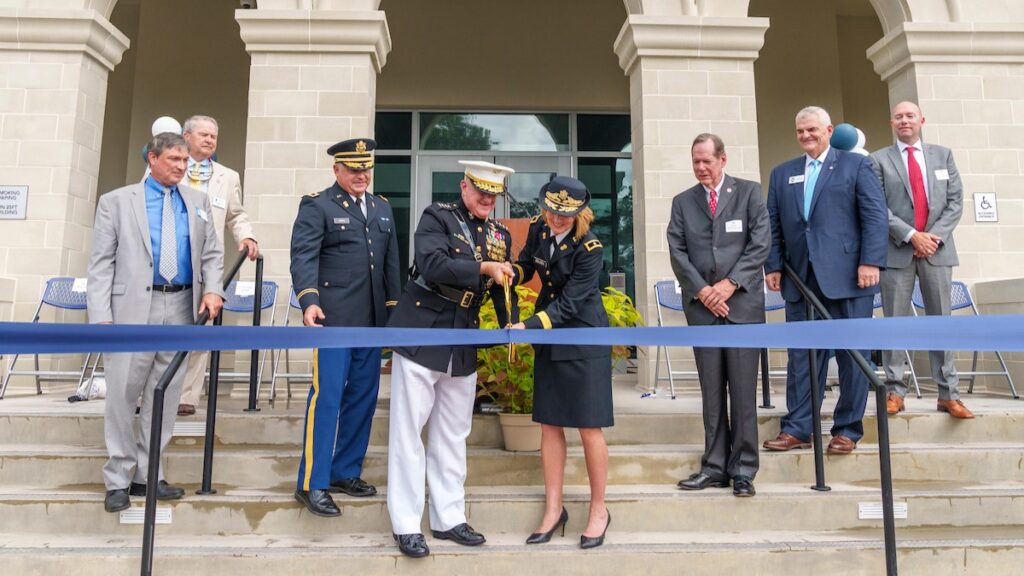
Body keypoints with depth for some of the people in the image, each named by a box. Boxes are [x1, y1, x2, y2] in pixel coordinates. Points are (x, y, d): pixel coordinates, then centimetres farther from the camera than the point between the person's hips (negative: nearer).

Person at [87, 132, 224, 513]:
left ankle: (147, 475, 20)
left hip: (181, 309, 3)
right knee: (123, 396, 1)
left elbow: (211, 254, 15)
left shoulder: (198, 202, 13)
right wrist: (101, 318, -8)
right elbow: (101, 265, 0)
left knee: (165, 396, 8)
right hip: (133, 310, -3)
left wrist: (212, 288, -5)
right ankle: (118, 480, 15)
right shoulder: (116, 202, 3)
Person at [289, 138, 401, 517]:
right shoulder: (316, 205, -1)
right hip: (333, 318, -6)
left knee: (363, 397, 10)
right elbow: (304, 257, -12)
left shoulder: (383, 209, 17)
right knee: (326, 397, -5)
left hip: (372, 321, 6)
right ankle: (312, 483, 6)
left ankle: (345, 472, 24)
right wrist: (309, 301, -27)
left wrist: (394, 309, 13)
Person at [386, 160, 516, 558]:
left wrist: (512, 325, -7)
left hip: (464, 344, 6)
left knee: (453, 435, 13)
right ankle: (406, 525, 12)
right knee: (408, 430, 1)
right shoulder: (437, 216, -5)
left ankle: (448, 519, 24)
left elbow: (503, 289, 8)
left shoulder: (499, 235, 11)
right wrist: (482, 267, -26)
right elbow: (432, 265, -21)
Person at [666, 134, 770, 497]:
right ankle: (714, 467, 11)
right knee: (711, 391, 5)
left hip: (742, 303, -2)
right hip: (701, 306, 2)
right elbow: (677, 252, 6)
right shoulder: (682, 202, 13)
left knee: (743, 391, -2)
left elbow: (760, 244, -1)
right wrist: (702, 290, -6)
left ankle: (743, 470, 7)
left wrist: (730, 284, -10)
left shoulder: (749, 193, 7)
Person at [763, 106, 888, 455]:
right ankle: (797, 429, 9)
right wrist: (773, 266, 3)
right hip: (801, 278, 3)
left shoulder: (856, 165, 6)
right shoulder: (782, 174, 17)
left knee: (852, 354, 3)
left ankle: (847, 430, 13)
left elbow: (875, 215, -2)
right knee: (801, 355, 4)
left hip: (847, 276, -3)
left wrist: (871, 262, -12)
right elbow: (773, 225, 13)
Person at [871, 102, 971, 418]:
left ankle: (948, 394, 8)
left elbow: (955, 201, 7)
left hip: (937, 249, 2)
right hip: (897, 251, -2)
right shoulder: (879, 160, 5)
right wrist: (911, 235, -13)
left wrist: (935, 235, -8)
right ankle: (895, 391, 6)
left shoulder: (943, 155, 13)